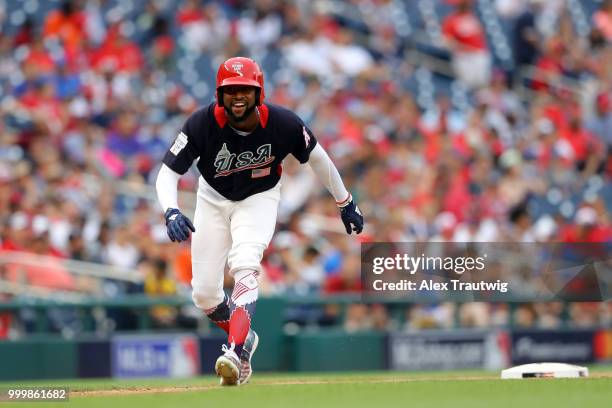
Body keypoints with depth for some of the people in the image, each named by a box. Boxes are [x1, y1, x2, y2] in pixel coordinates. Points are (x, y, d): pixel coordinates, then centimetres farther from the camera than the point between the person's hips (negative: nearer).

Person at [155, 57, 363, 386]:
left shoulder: (283, 124, -25)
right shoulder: (202, 124, -28)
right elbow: (167, 173, -26)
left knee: (245, 266, -29)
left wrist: (345, 203, 4)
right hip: (214, 199, 2)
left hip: (258, 199, -2)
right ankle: (243, 336, 30)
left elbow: (316, 157, -6)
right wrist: (171, 212, -46)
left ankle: (237, 354, -36)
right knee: (204, 293, 0)